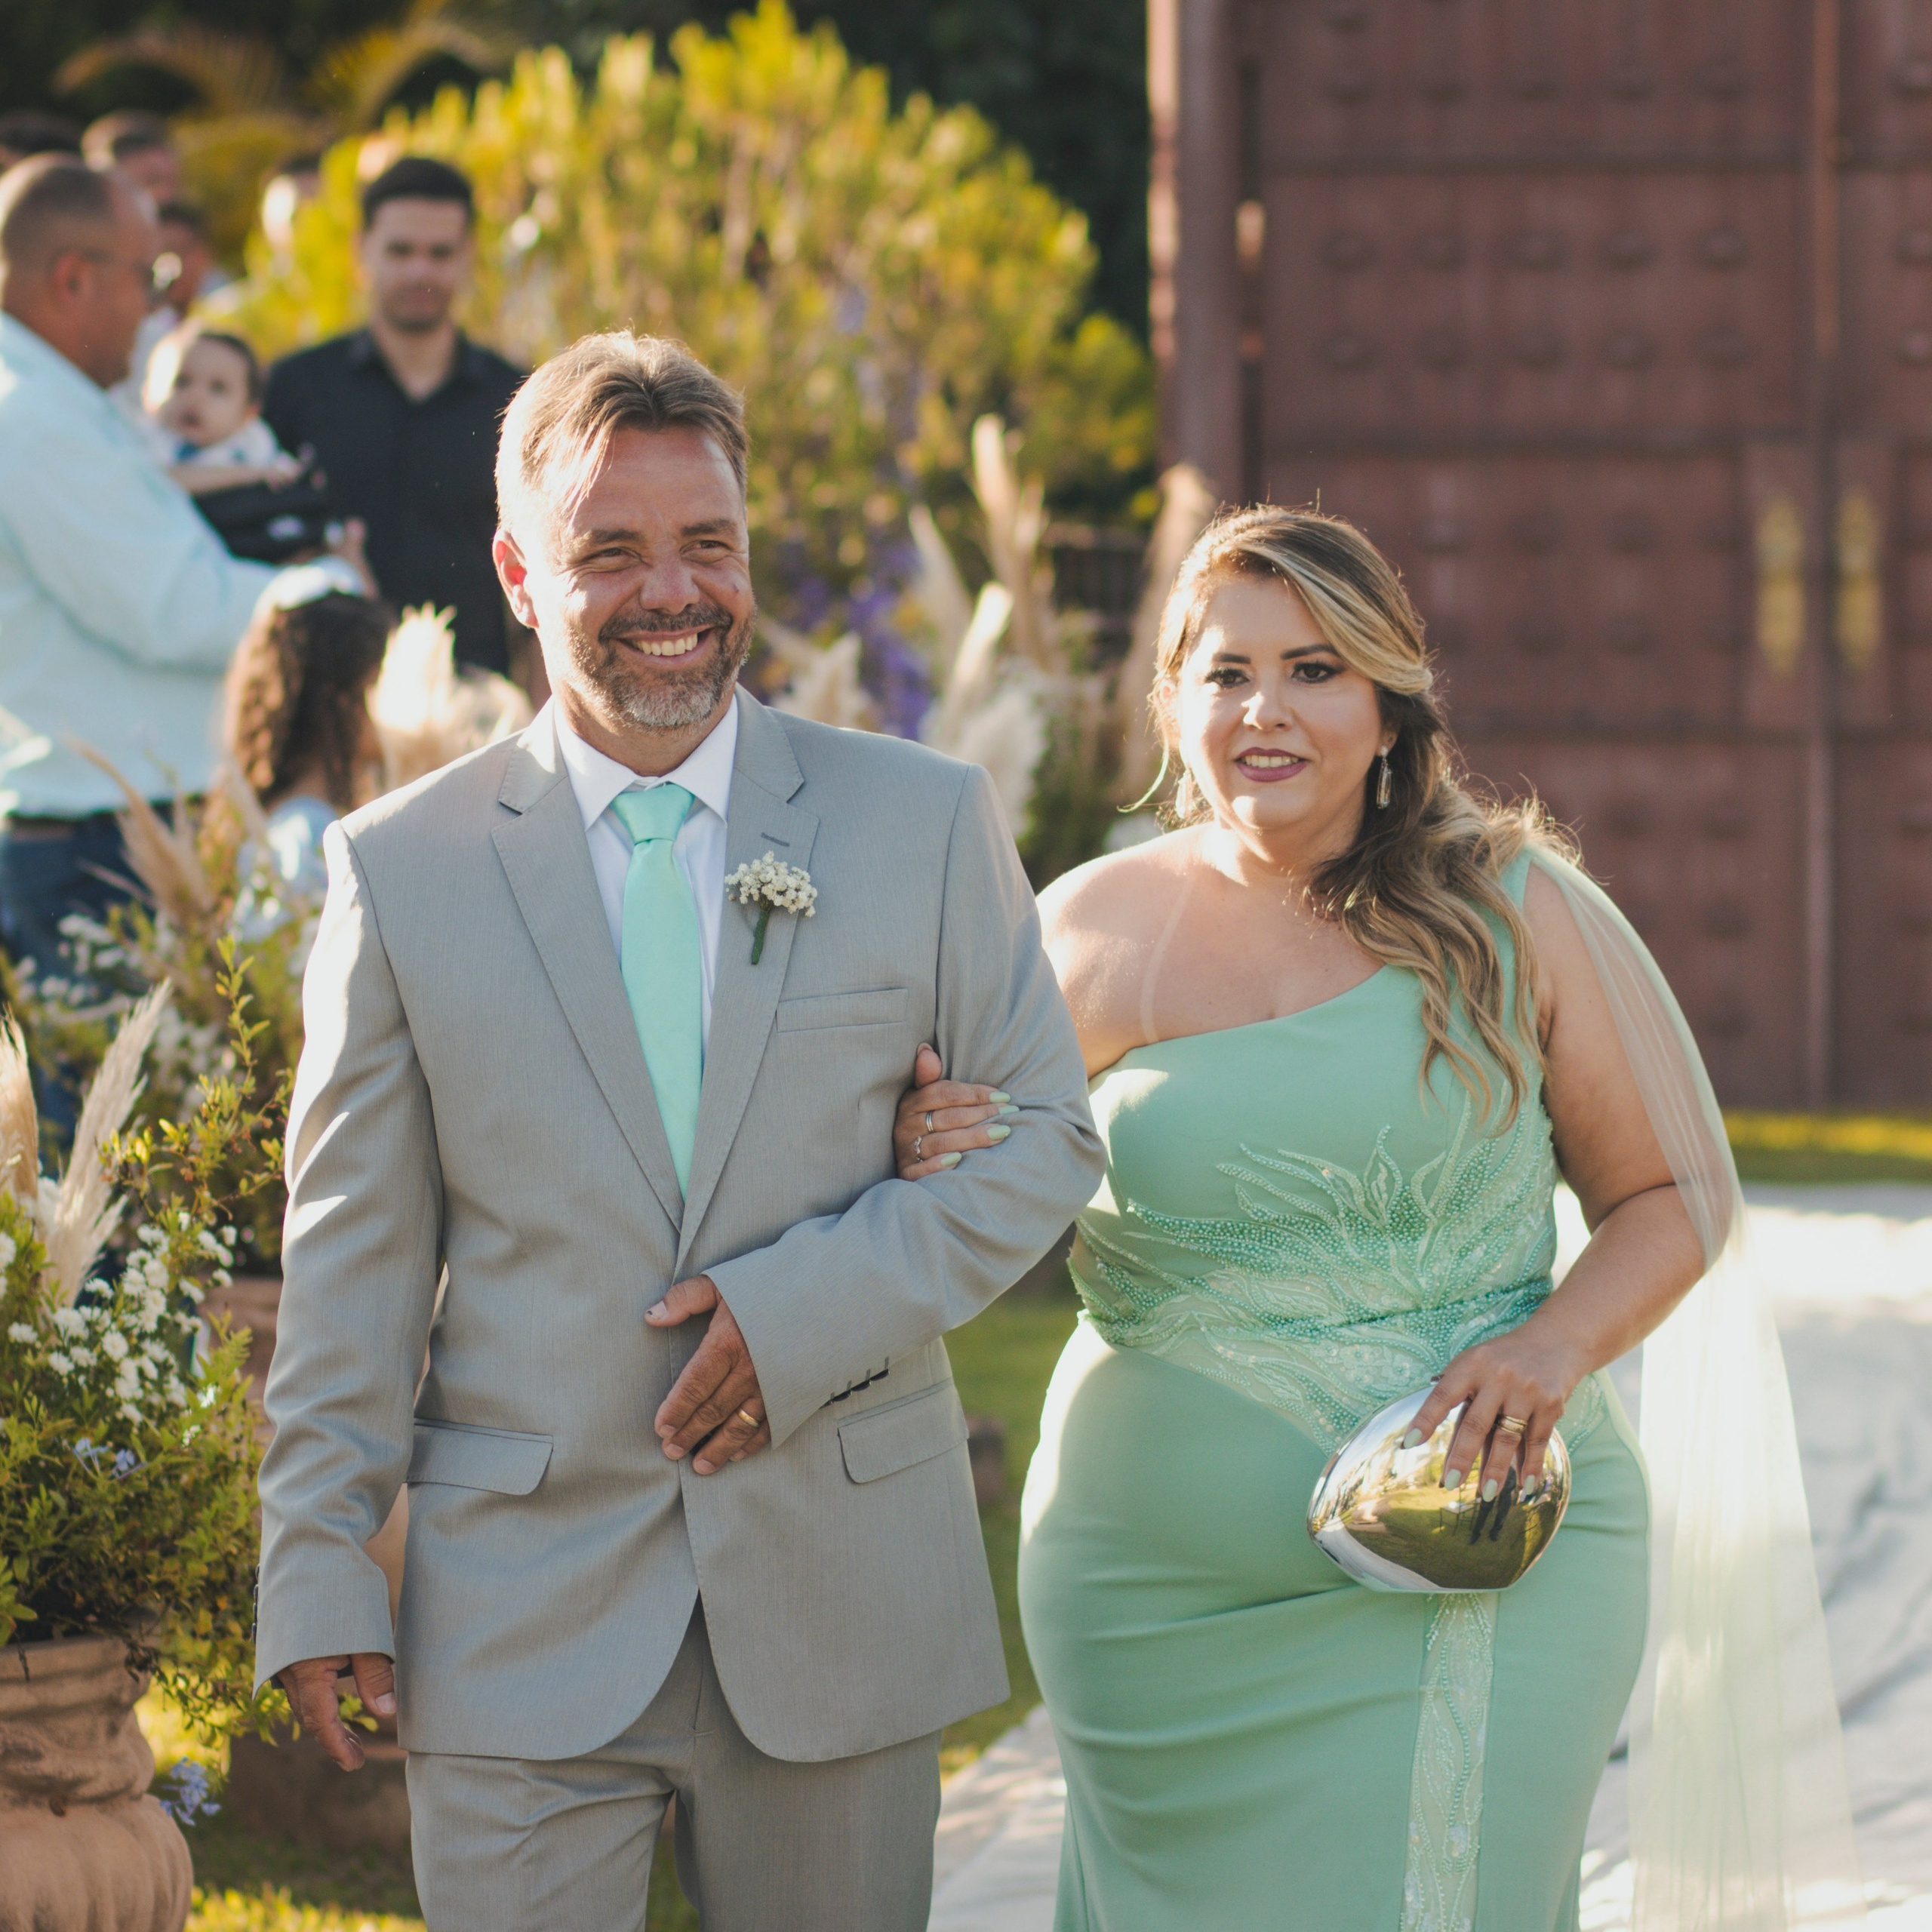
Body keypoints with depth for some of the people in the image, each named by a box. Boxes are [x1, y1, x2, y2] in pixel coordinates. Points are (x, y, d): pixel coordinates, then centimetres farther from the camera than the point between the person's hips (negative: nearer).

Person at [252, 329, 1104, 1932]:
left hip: (841, 1608, 1)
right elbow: (353, 1258, 4)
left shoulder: (926, 822, 4)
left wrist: (814, 1309, -11)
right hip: (522, 1616, -1)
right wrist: (321, 1572, -1)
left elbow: (1046, 1137, 4)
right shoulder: (401, 869, 2)